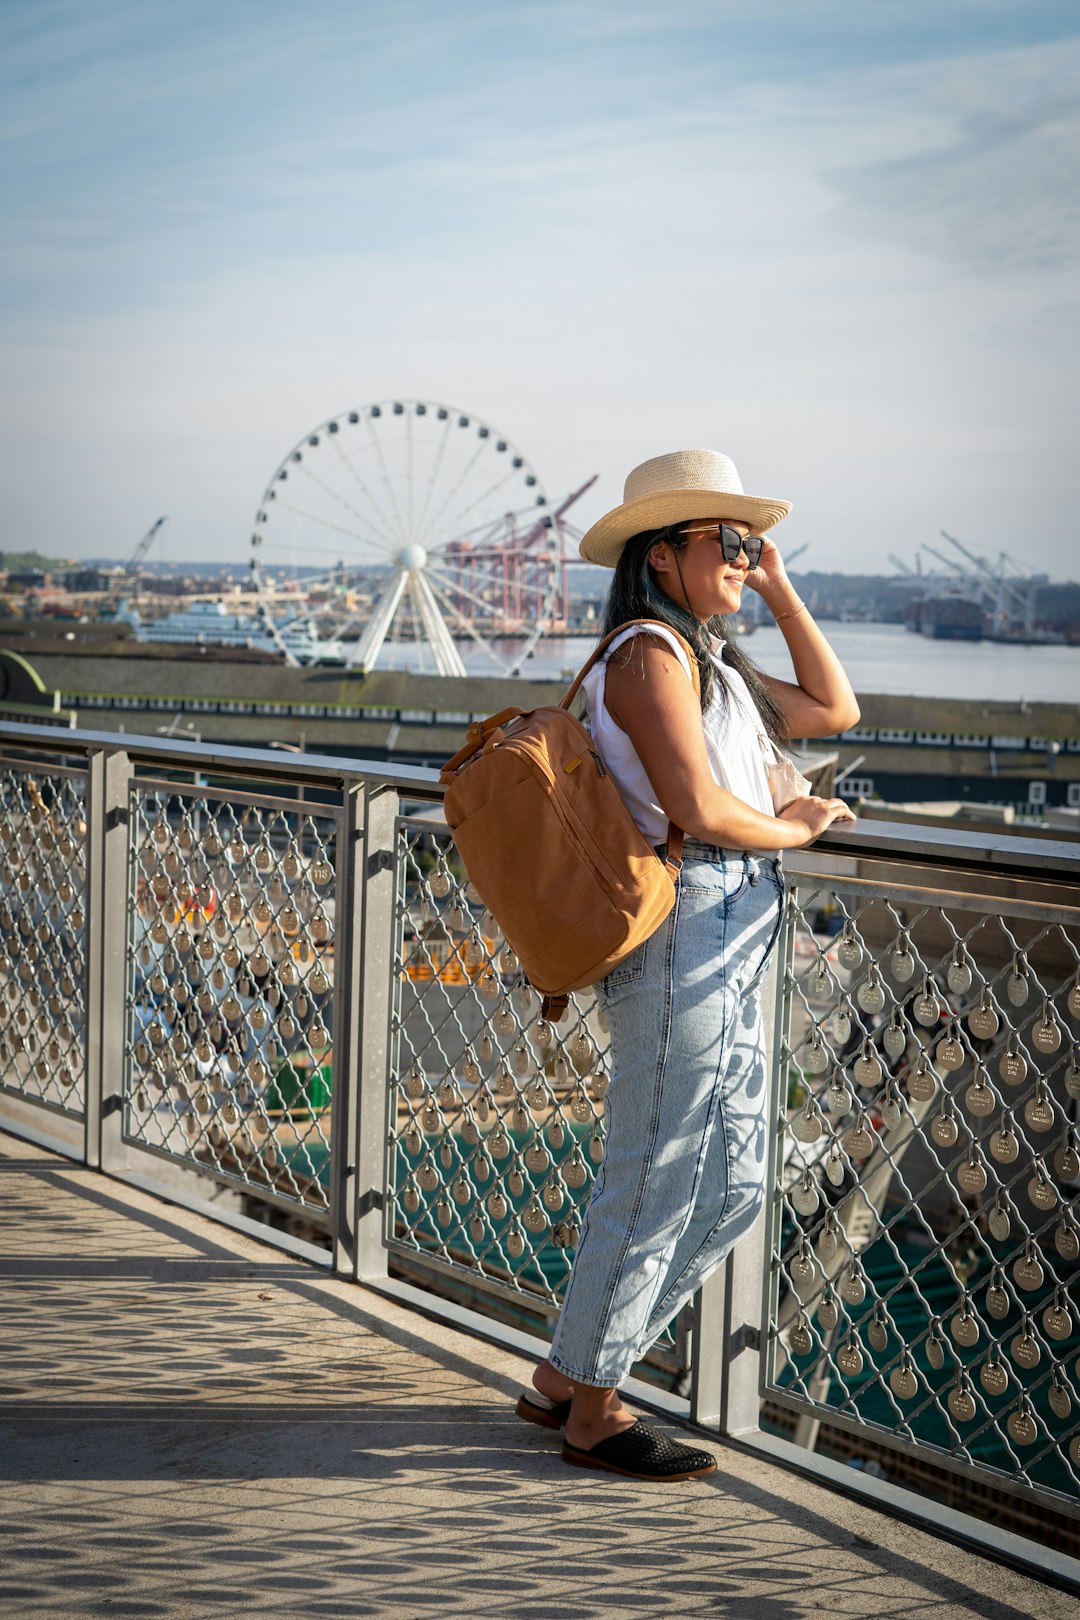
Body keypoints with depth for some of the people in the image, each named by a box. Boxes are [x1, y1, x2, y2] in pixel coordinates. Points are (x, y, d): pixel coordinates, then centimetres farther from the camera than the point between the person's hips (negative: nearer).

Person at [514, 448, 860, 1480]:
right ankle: (592, 1412, 11)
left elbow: (834, 709, 25)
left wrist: (778, 589, 20)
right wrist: (793, 830, -3)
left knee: (732, 1189, 13)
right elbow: (697, 808, -20)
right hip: (684, 937, -10)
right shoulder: (649, 653, -11)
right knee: (654, 1182, -2)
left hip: (730, 950, 10)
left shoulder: (713, 662, 20)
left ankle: (566, 1375, 22)